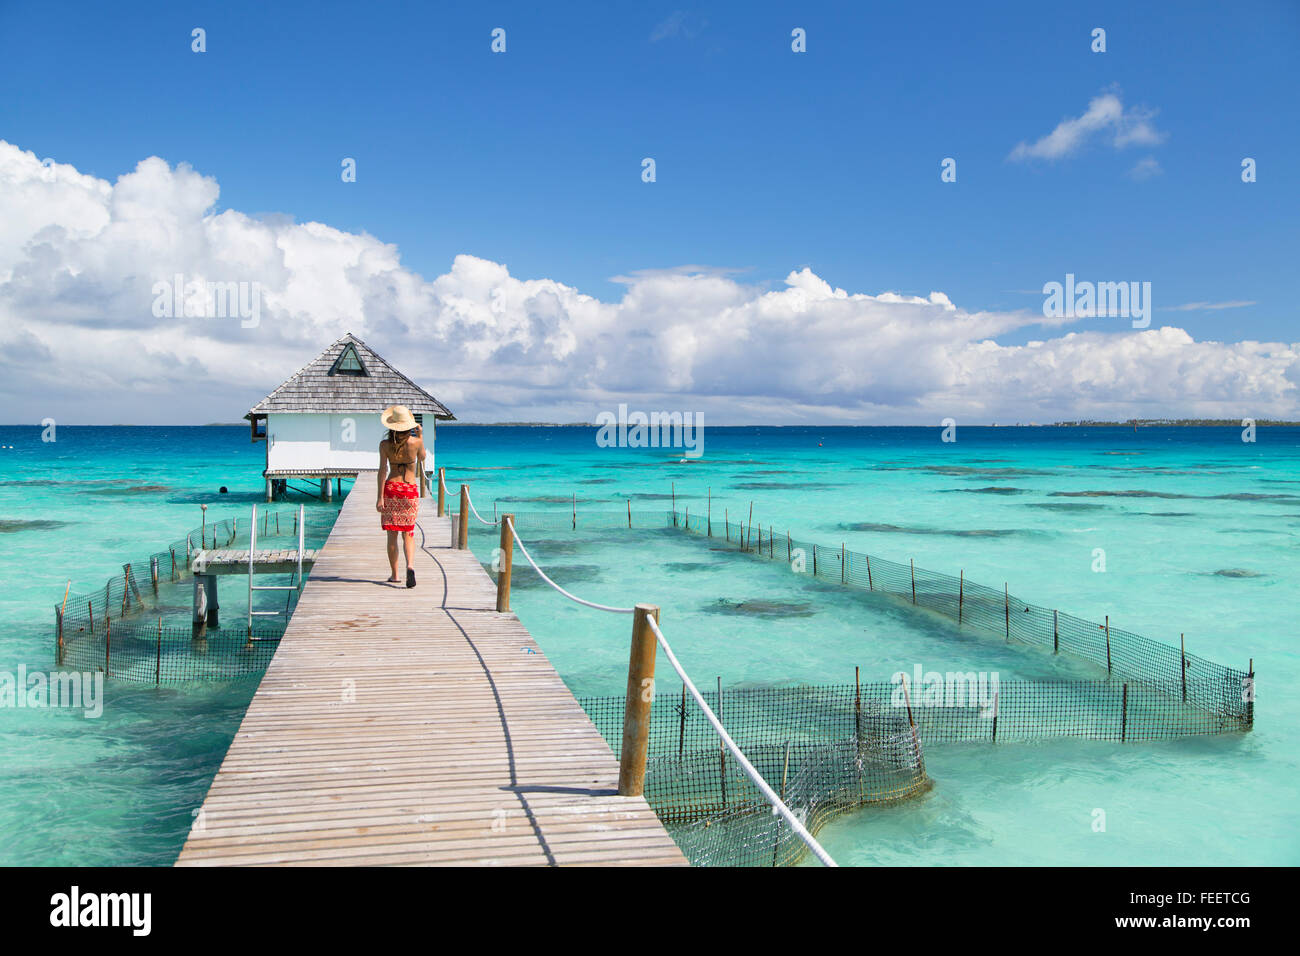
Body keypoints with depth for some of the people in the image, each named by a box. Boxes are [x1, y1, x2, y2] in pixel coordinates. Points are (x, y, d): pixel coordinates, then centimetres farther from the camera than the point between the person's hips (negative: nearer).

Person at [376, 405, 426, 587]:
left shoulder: (385, 444, -4)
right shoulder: (416, 442, -5)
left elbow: (382, 470, -8)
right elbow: (422, 458, 16)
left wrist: (380, 497, -7)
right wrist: (420, 436, 20)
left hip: (391, 489, 0)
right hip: (410, 490, 0)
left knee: (392, 535, 9)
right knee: (408, 534, 9)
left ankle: (395, 575, 14)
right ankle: (410, 566, -15)